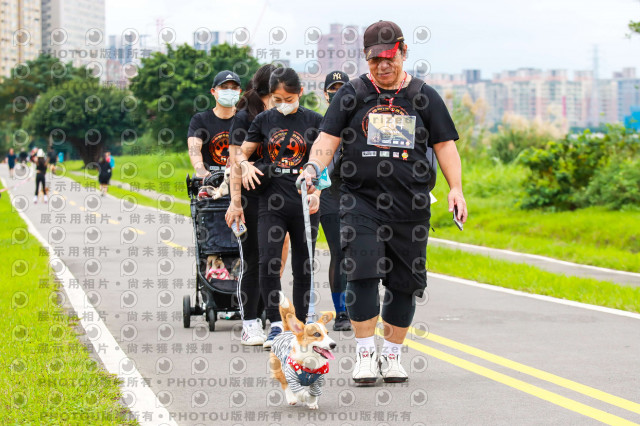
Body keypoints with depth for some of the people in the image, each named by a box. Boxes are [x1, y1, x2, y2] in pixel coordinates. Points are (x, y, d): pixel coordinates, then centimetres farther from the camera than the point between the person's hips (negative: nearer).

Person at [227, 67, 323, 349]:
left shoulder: (314, 121, 3)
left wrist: (316, 192, -13)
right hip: (272, 201, 0)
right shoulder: (264, 120, 6)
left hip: (304, 204, 0)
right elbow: (242, 154, 13)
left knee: (302, 267, 5)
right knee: (268, 262, -15)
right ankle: (275, 325, -9)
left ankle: (301, 326, 15)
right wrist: (246, 165, -10)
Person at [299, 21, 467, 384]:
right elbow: (329, 137, 3)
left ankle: (392, 354, 16)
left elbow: (445, 145, 11)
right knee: (363, 273, -13)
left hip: (411, 205, 2)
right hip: (361, 200, -1)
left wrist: (455, 187, -1)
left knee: (405, 282, 4)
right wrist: (313, 168, -16)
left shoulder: (424, 97, 11)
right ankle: (366, 354, -4)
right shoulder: (352, 94, 8)